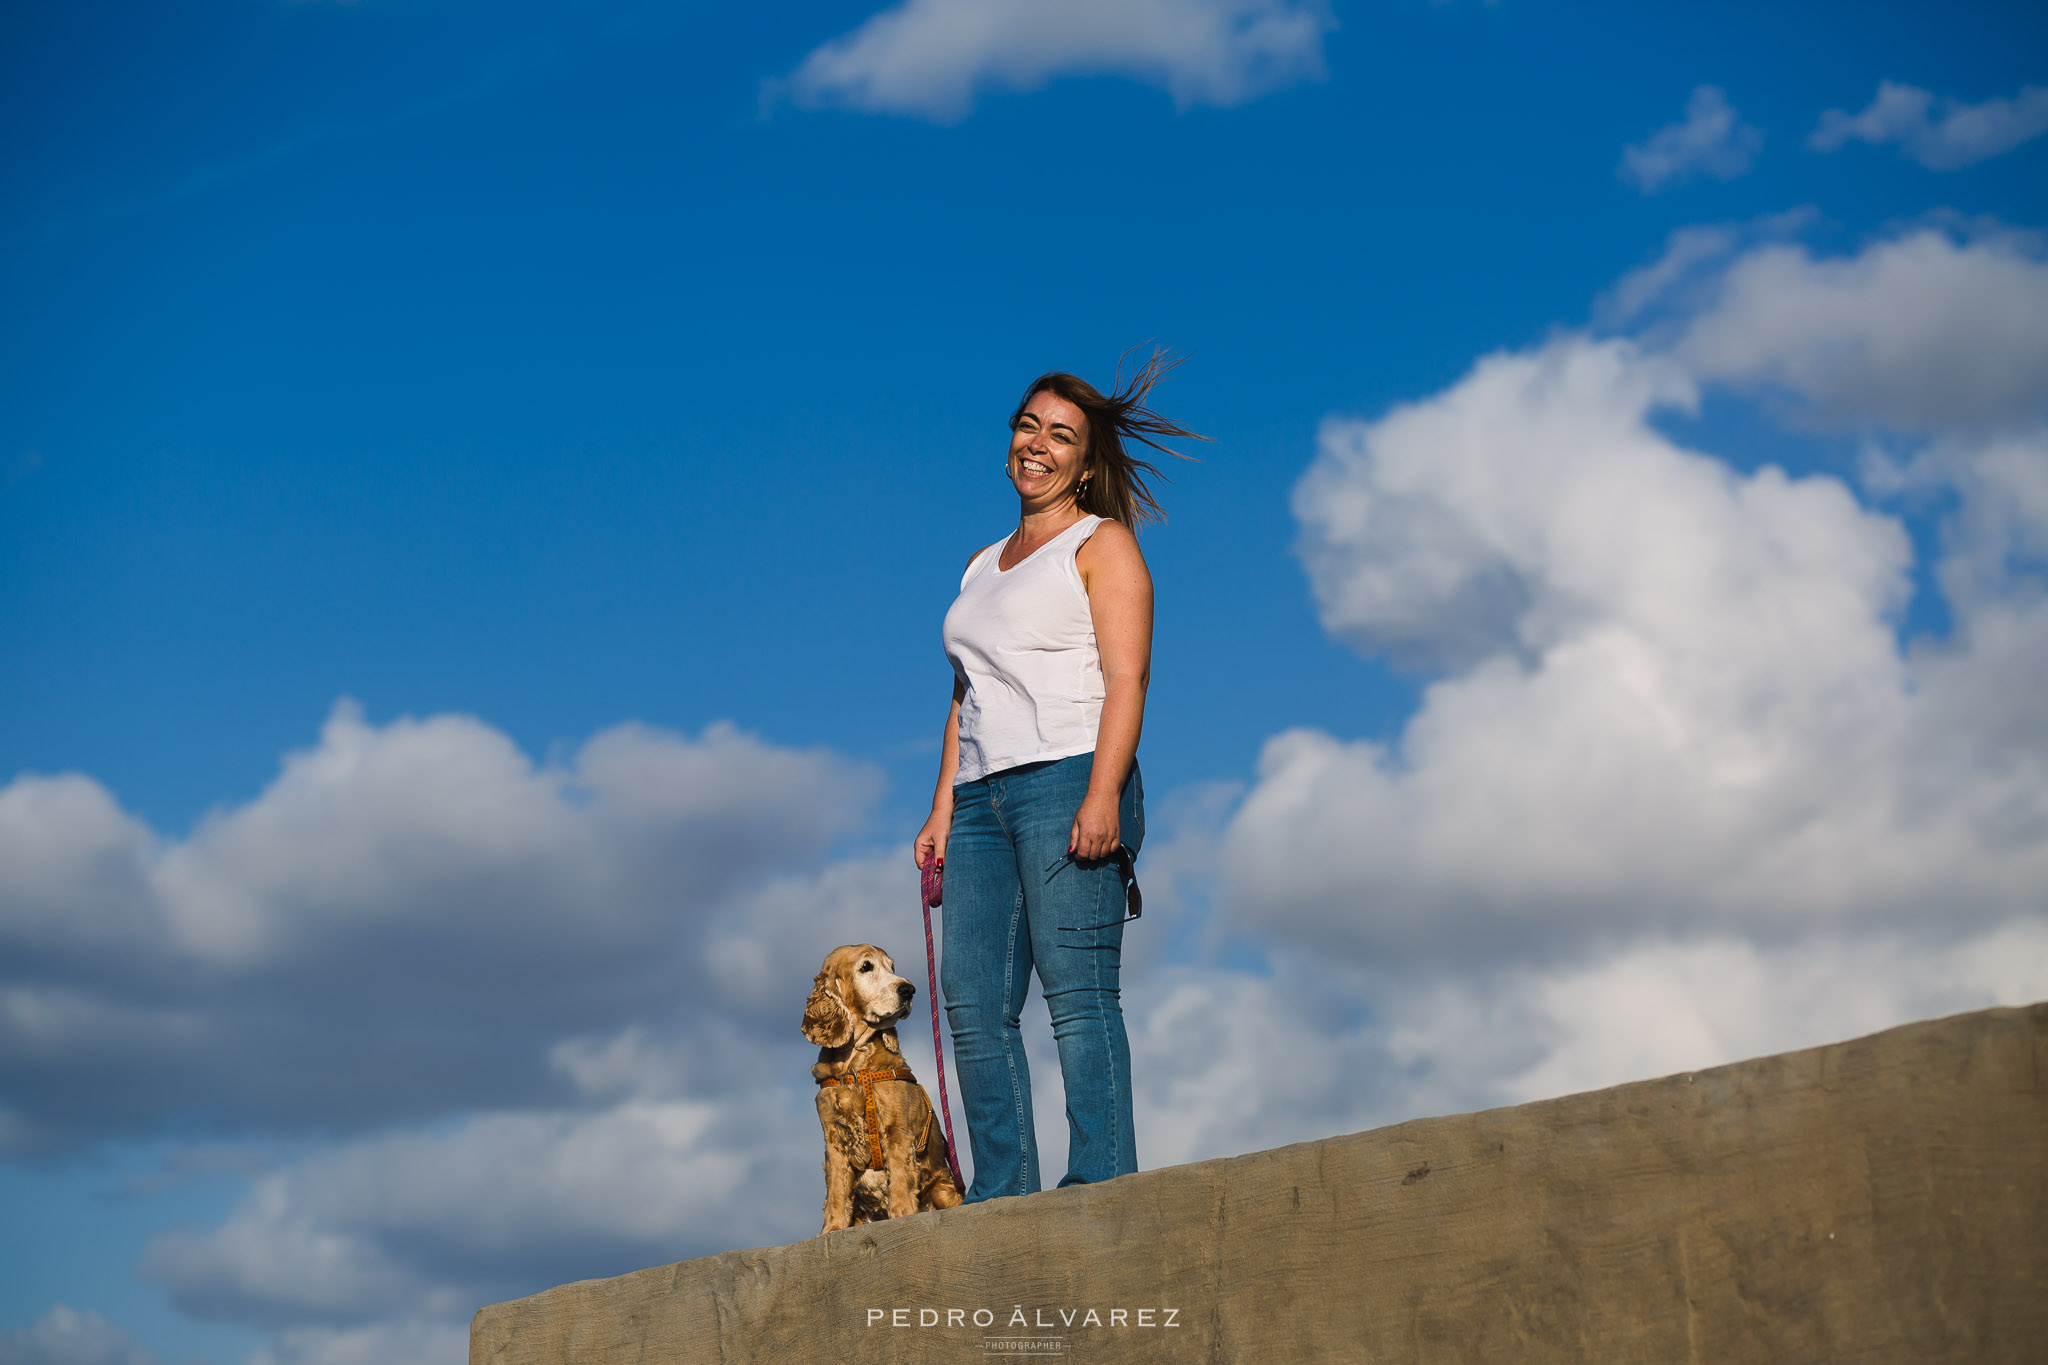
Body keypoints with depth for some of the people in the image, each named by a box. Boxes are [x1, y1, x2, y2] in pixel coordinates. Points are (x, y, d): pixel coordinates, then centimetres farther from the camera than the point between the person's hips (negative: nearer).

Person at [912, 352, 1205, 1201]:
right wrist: (942, 808, 14)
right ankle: (1004, 1194, -3)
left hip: (1068, 778, -7)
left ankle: (1102, 1183, -17)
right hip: (984, 796, 7)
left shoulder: (1102, 543, 6)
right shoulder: (984, 564, 27)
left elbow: (1128, 678, -6)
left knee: (1078, 991, -14)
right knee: (974, 999, -3)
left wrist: (1102, 795, -19)